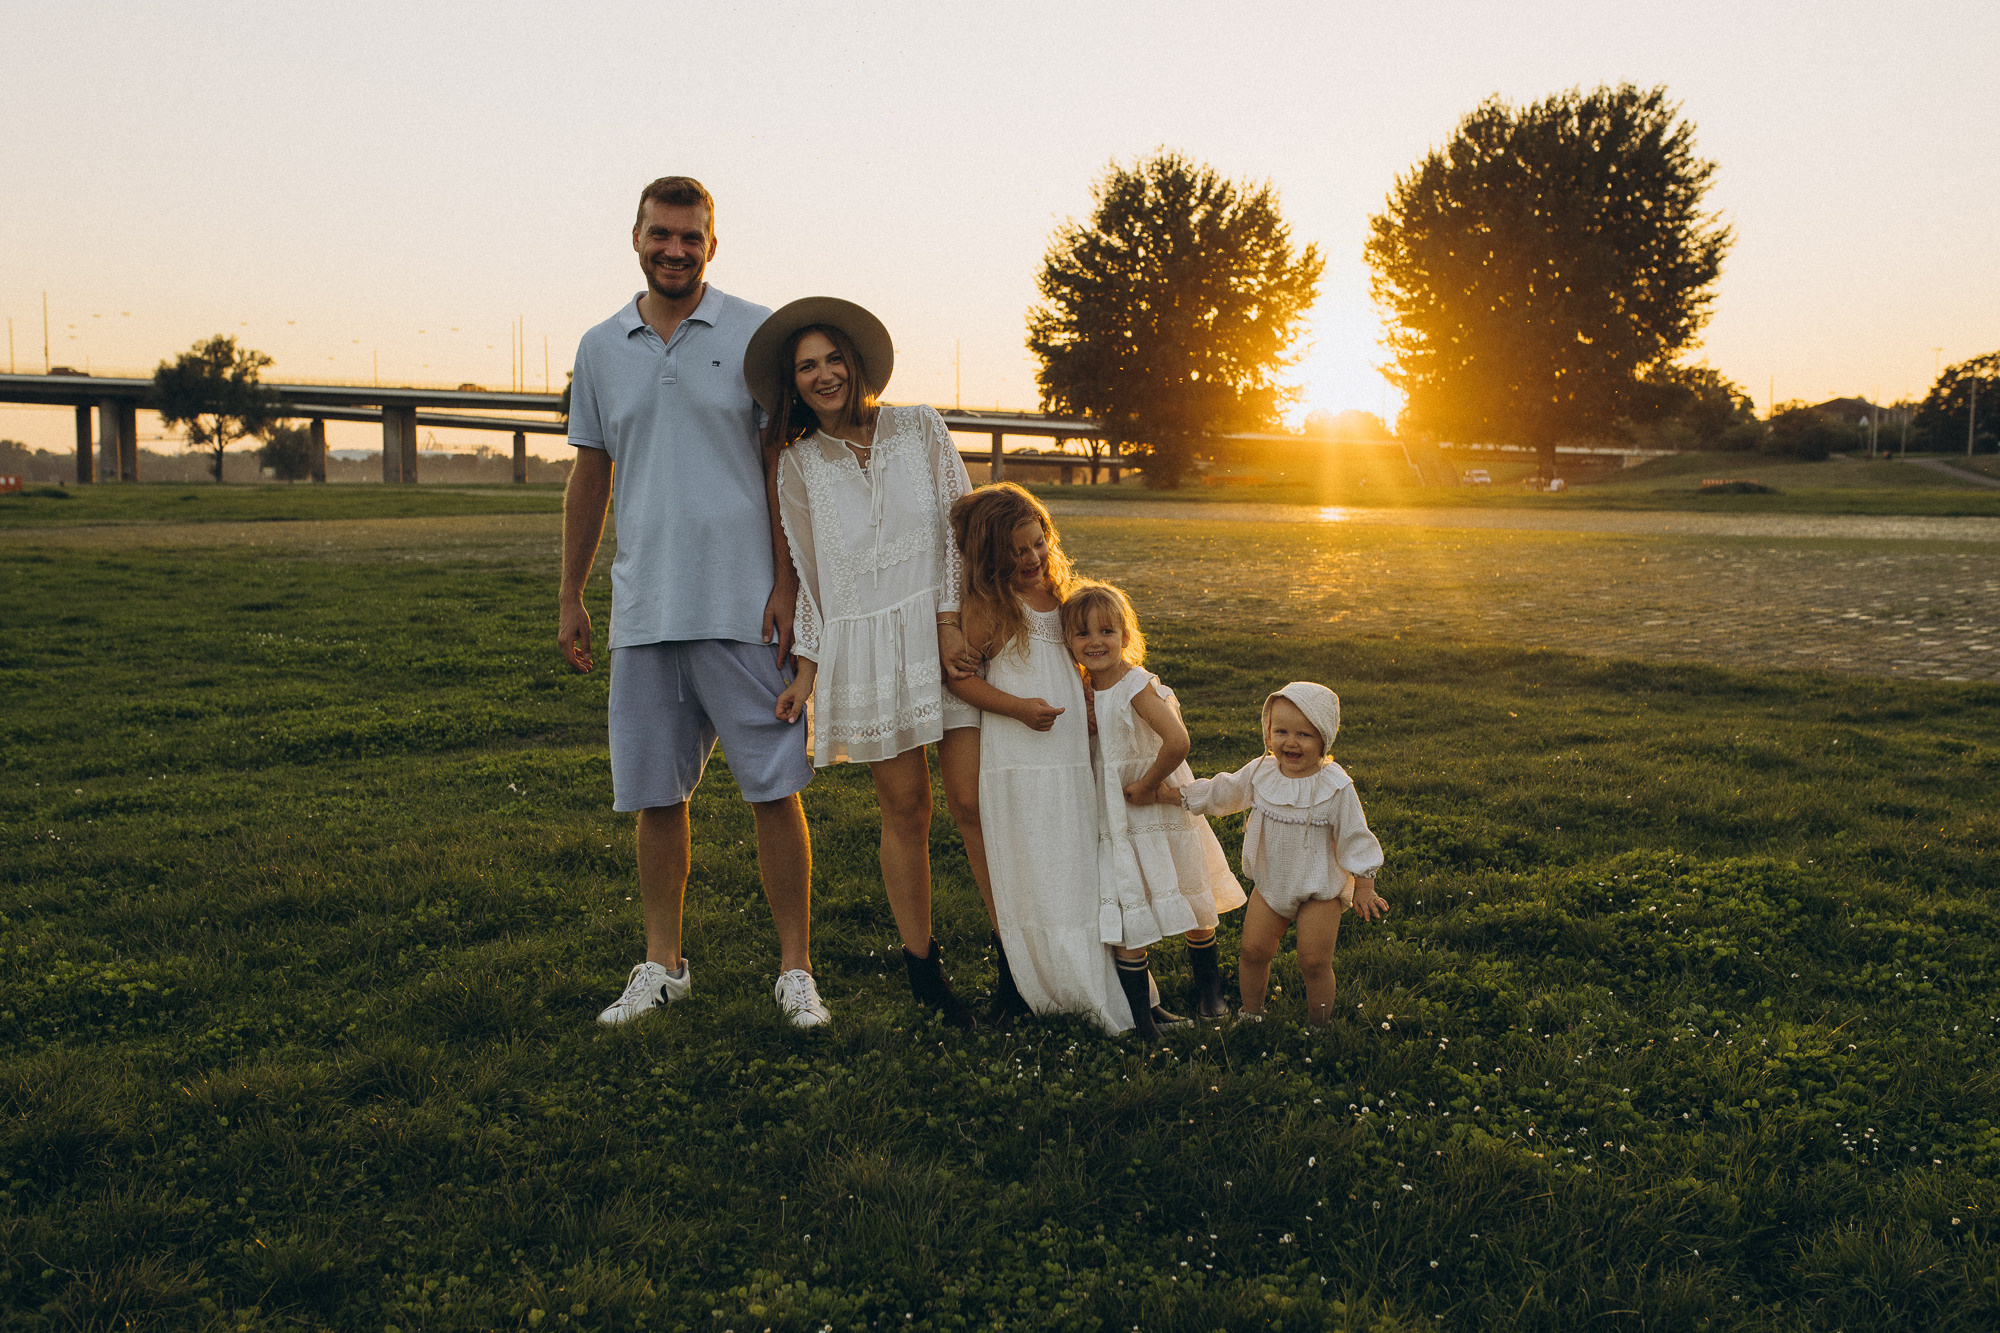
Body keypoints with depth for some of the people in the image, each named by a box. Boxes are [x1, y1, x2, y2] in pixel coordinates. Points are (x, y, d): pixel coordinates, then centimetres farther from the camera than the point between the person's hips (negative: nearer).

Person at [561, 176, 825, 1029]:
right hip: (643, 610, 4)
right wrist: (570, 598, 14)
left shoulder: (757, 335, 0)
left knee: (773, 789, -1)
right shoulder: (600, 349, 11)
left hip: (743, 607, -3)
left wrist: (786, 584, -9)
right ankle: (661, 965, 23)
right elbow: (589, 478, 16)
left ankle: (795, 969, 10)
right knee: (655, 795, 9)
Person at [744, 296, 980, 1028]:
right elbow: (811, 577, 10)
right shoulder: (797, 466, 7)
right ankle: (922, 964, 11)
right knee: (905, 807, 0)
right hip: (861, 645, 0)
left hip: (942, 630, 0)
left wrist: (950, 623, -6)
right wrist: (806, 671, 5)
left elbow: (959, 526, 2)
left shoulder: (920, 429, 5)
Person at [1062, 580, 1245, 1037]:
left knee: (1191, 903, 12)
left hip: (1159, 811, -5)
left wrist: (1146, 786, -22)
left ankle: (1208, 985, 34)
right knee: (1122, 916, 2)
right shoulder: (1082, 689, 2)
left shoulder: (1137, 685, -19)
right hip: (1114, 822, 5)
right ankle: (1140, 1006, 15)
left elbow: (1177, 741, -32)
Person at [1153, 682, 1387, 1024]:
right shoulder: (1260, 772, -6)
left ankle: (1319, 1027, 18)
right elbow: (1218, 793, 6)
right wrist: (1168, 793, 4)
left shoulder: (1335, 787, -17)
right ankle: (1251, 1014, 28)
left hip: (1320, 889, -4)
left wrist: (1364, 888, -6)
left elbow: (1354, 838, -9)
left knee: (1314, 961, -1)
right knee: (1253, 950, 7)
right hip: (1271, 882, 4)